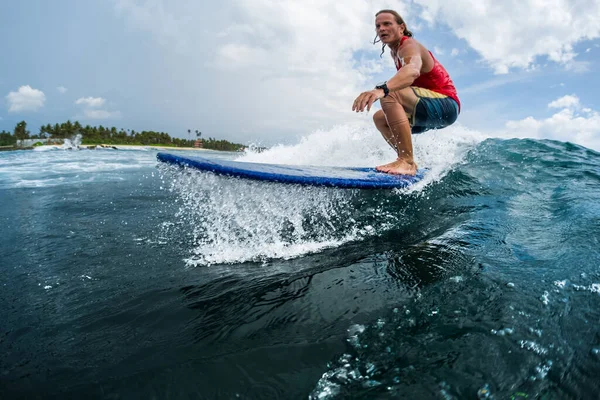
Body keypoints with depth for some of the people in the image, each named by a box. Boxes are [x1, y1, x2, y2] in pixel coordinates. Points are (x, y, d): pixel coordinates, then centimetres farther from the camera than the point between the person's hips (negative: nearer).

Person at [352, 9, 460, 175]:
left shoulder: (409, 46, -16)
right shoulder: (394, 52, 12)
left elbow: (413, 70, -41)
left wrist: (382, 89, -58)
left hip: (445, 106, -10)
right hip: (431, 112, 10)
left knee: (390, 94, -30)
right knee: (380, 118, 13)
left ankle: (407, 162, -34)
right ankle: (408, 162, 3)